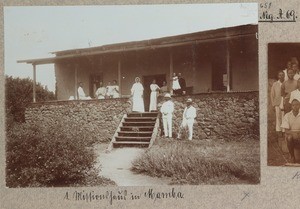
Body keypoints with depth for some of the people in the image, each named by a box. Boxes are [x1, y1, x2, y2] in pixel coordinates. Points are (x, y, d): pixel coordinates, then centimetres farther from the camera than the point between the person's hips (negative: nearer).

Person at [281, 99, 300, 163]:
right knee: (289, 138, -36)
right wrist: (293, 133, -27)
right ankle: (292, 157, -20)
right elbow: (286, 131, -7)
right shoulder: (287, 116, -1)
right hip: (290, 134, 0)